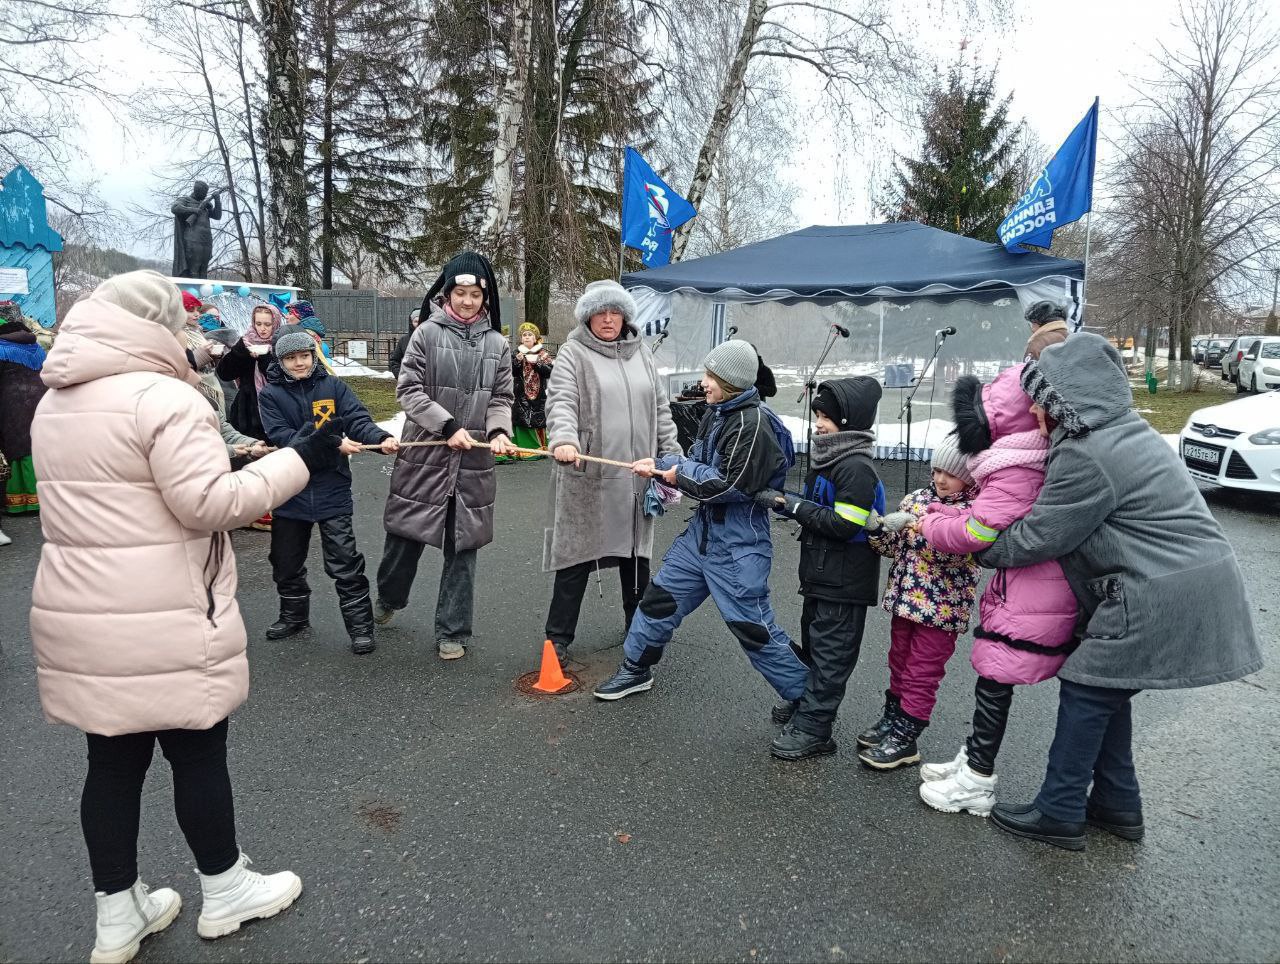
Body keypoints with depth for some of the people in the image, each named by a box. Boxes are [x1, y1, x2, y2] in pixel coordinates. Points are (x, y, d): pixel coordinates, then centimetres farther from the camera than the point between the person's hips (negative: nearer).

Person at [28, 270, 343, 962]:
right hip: (162, 625, -7)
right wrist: (298, 460, -16)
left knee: (113, 759, 15)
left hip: (79, 618, 8)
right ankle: (225, 892, 28)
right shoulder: (163, 397, -16)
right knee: (197, 752, 9)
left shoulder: (54, 404, 12)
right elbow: (207, 503, -21)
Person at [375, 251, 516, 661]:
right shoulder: (428, 333, -4)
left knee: (462, 547, 7)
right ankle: (389, 598, 41)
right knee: (407, 535, 11)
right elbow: (409, 390, -7)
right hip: (424, 455, -2)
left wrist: (498, 431, -13)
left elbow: (501, 398, 7)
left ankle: (453, 631, 19)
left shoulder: (497, 344, 5)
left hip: (473, 462, 2)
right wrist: (448, 426, -17)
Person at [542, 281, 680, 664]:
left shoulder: (641, 353, 14)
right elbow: (561, 402, -17)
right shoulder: (574, 353, -2)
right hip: (588, 477, -5)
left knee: (636, 553, 15)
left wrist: (670, 454, 13)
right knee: (577, 557, 1)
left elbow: (660, 407, 17)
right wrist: (564, 439, -36)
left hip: (636, 477, 5)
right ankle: (558, 638, 13)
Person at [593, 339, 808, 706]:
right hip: (702, 530, 9)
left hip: (738, 545, -9)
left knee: (754, 628, -3)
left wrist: (679, 477, -13)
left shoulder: (753, 423, -21)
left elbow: (730, 485, -24)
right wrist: (659, 465, -1)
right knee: (660, 597, 16)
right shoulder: (717, 413, 7)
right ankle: (636, 669, 36)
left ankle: (804, 695, 15)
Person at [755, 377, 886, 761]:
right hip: (822, 574, 10)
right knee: (813, 641, 22)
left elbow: (844, 525, -25)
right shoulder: (828, 459, 10)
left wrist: (794, 506, -22)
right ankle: (806, 702, 39)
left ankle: (812, 727, 8)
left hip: (844, 582, -10)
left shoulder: (857, 468, -20)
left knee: (830, 653, 0)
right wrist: (789, 502, 3)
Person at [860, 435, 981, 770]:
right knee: (899, 664, 20)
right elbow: (894, 547, 9)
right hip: (905, 599, 6)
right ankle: (893, 719, 37)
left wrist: (925, 525, -36)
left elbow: (951, 551, -25)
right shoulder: (917, 498, 4)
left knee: (922, 673, 6)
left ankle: (905, 738, 18)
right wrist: (879, 529, -10)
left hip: (941, 608, -5)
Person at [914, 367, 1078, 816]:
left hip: (1029, 598, -9)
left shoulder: (1016, 471, -23)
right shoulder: (1028, 457, 7)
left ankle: (977, 783, 14)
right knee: (992, 678, 17)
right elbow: (989, 514, 14)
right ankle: (972, 759, 31)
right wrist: (944, 513, 7)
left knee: (994, 681, 1)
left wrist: (930, 524, -5)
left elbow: (976, 533, -21)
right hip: (1026, 589, 9)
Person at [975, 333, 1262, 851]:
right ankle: (1117, 805, 31)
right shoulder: (1129, 431, 13)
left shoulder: (1086, 456, -19)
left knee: (1086, 691, 3)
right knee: (1108, 691, 19)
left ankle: (1059, 813, 14)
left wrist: (983, 551, 4)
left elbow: (1037, 537, -12)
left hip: (1160, 600, -10)